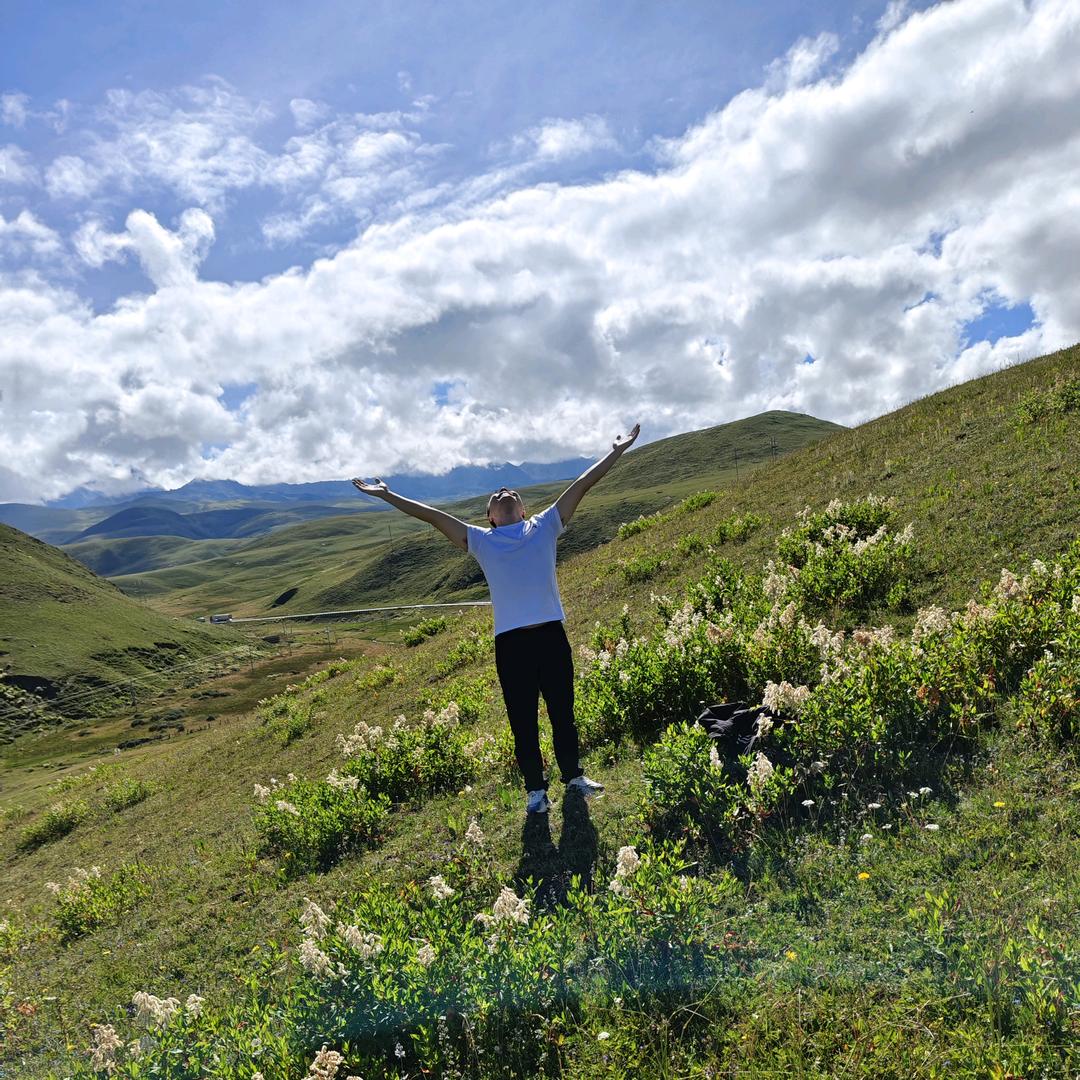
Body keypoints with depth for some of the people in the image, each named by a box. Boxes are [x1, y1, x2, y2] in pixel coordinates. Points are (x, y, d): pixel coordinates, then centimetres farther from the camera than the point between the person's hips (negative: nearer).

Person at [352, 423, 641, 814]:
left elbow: (579, 487, 11)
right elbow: (432, 515, 10)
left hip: (552, 634, 1)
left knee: (562, 711, 14)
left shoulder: (544, 527, 12)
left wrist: (615, 453, 12)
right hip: (511, 641, -1)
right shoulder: (481, 540, 10)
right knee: (523, 721, 6)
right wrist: (387, 496, 9)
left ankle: (573, 775, 31)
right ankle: (536, 789, 21)